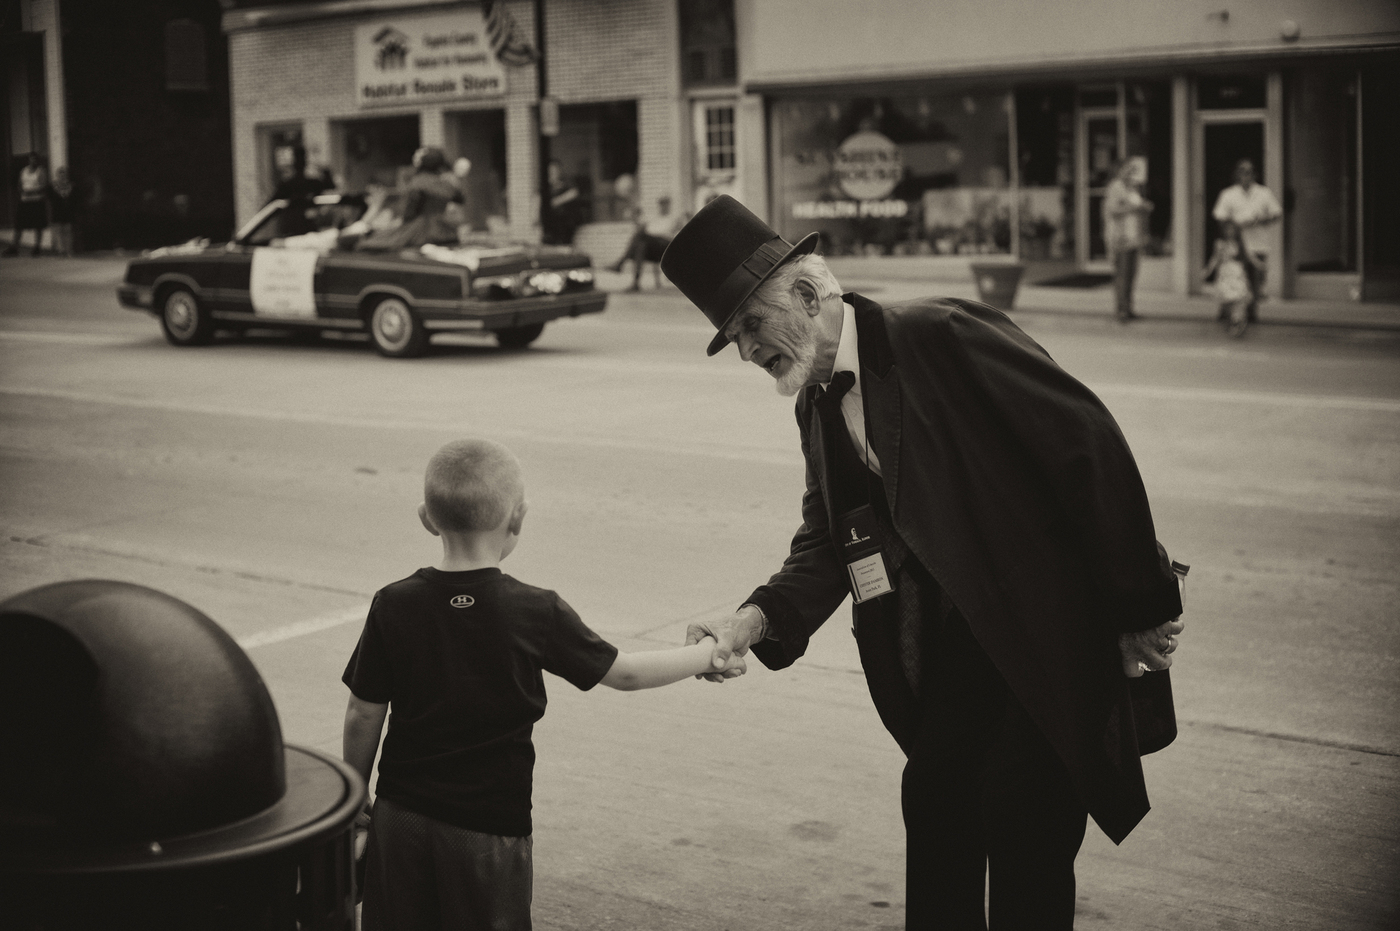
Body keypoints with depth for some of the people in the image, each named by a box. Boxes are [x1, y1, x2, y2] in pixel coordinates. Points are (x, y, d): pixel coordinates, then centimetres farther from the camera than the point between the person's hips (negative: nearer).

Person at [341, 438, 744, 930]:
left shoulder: (393, 605, -8)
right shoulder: (536, 613, -12)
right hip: (492, 827, -2)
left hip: (401, 816, 2)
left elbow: (363, 715, -2)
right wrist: (708, 654, 14)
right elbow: (624, 672, -2)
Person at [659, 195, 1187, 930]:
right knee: (934, 812, 9)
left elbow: (1090, 445, -22)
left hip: (1053, 627, -7)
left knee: (1025, 825, -6)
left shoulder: (939, 336, -21)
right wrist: (758, 617, -15)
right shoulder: (818, 406, 7)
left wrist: (1141, 606, -18)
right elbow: (827, 542, 5)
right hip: (955, 641, 8)